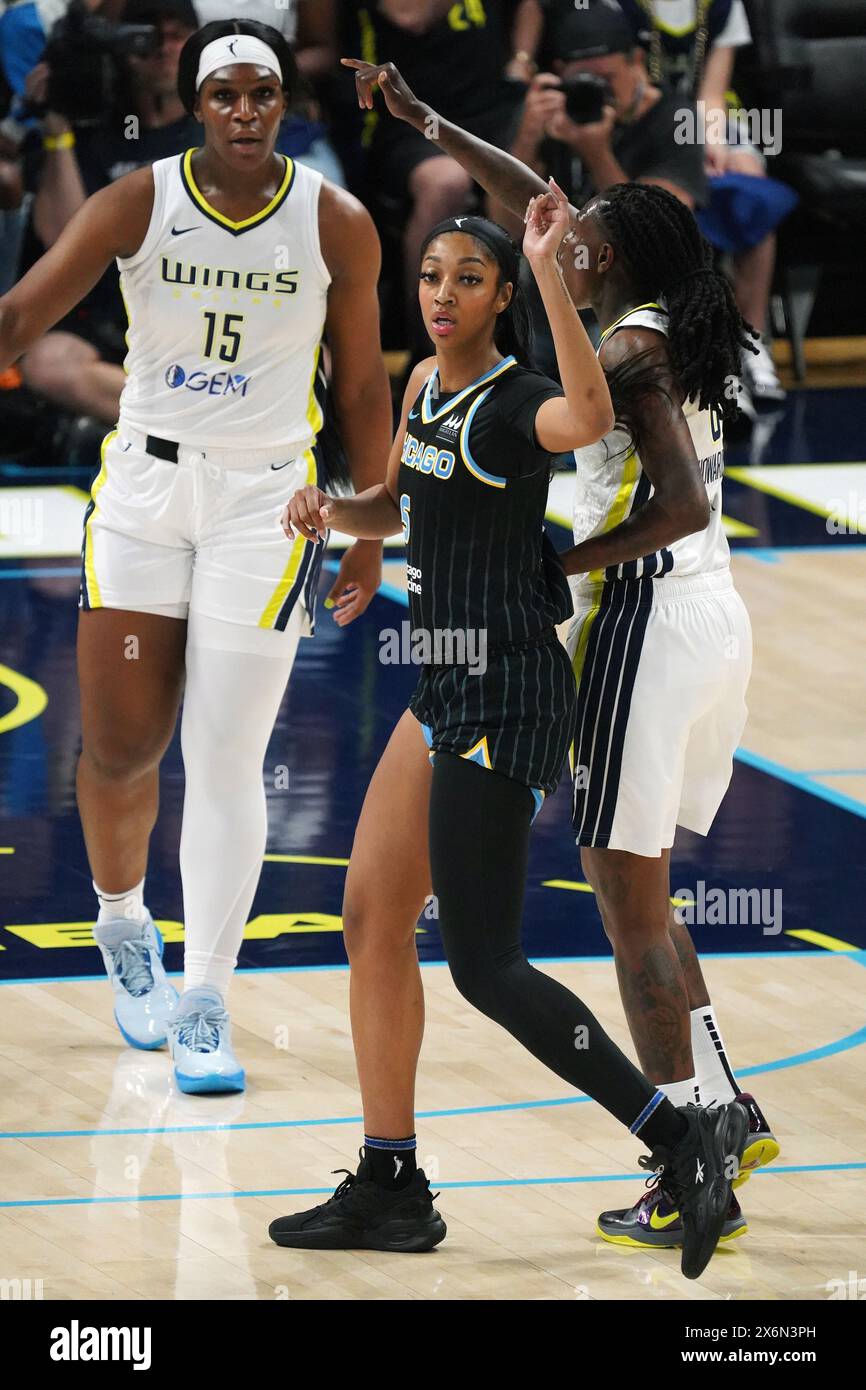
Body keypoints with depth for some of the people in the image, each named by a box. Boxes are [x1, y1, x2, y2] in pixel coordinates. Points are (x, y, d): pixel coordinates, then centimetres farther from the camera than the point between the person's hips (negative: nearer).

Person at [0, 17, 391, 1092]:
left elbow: (361, 386, 6)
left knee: (226, 761, -6)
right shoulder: (137, 205, -6)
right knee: (119, 744, 4)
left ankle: (203, 1006, 1)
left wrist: (367, 538, 7)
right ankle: (122, 921, 34)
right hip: (144, 484, 1)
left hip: (265, 498, -1)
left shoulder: (336, 227, -4)